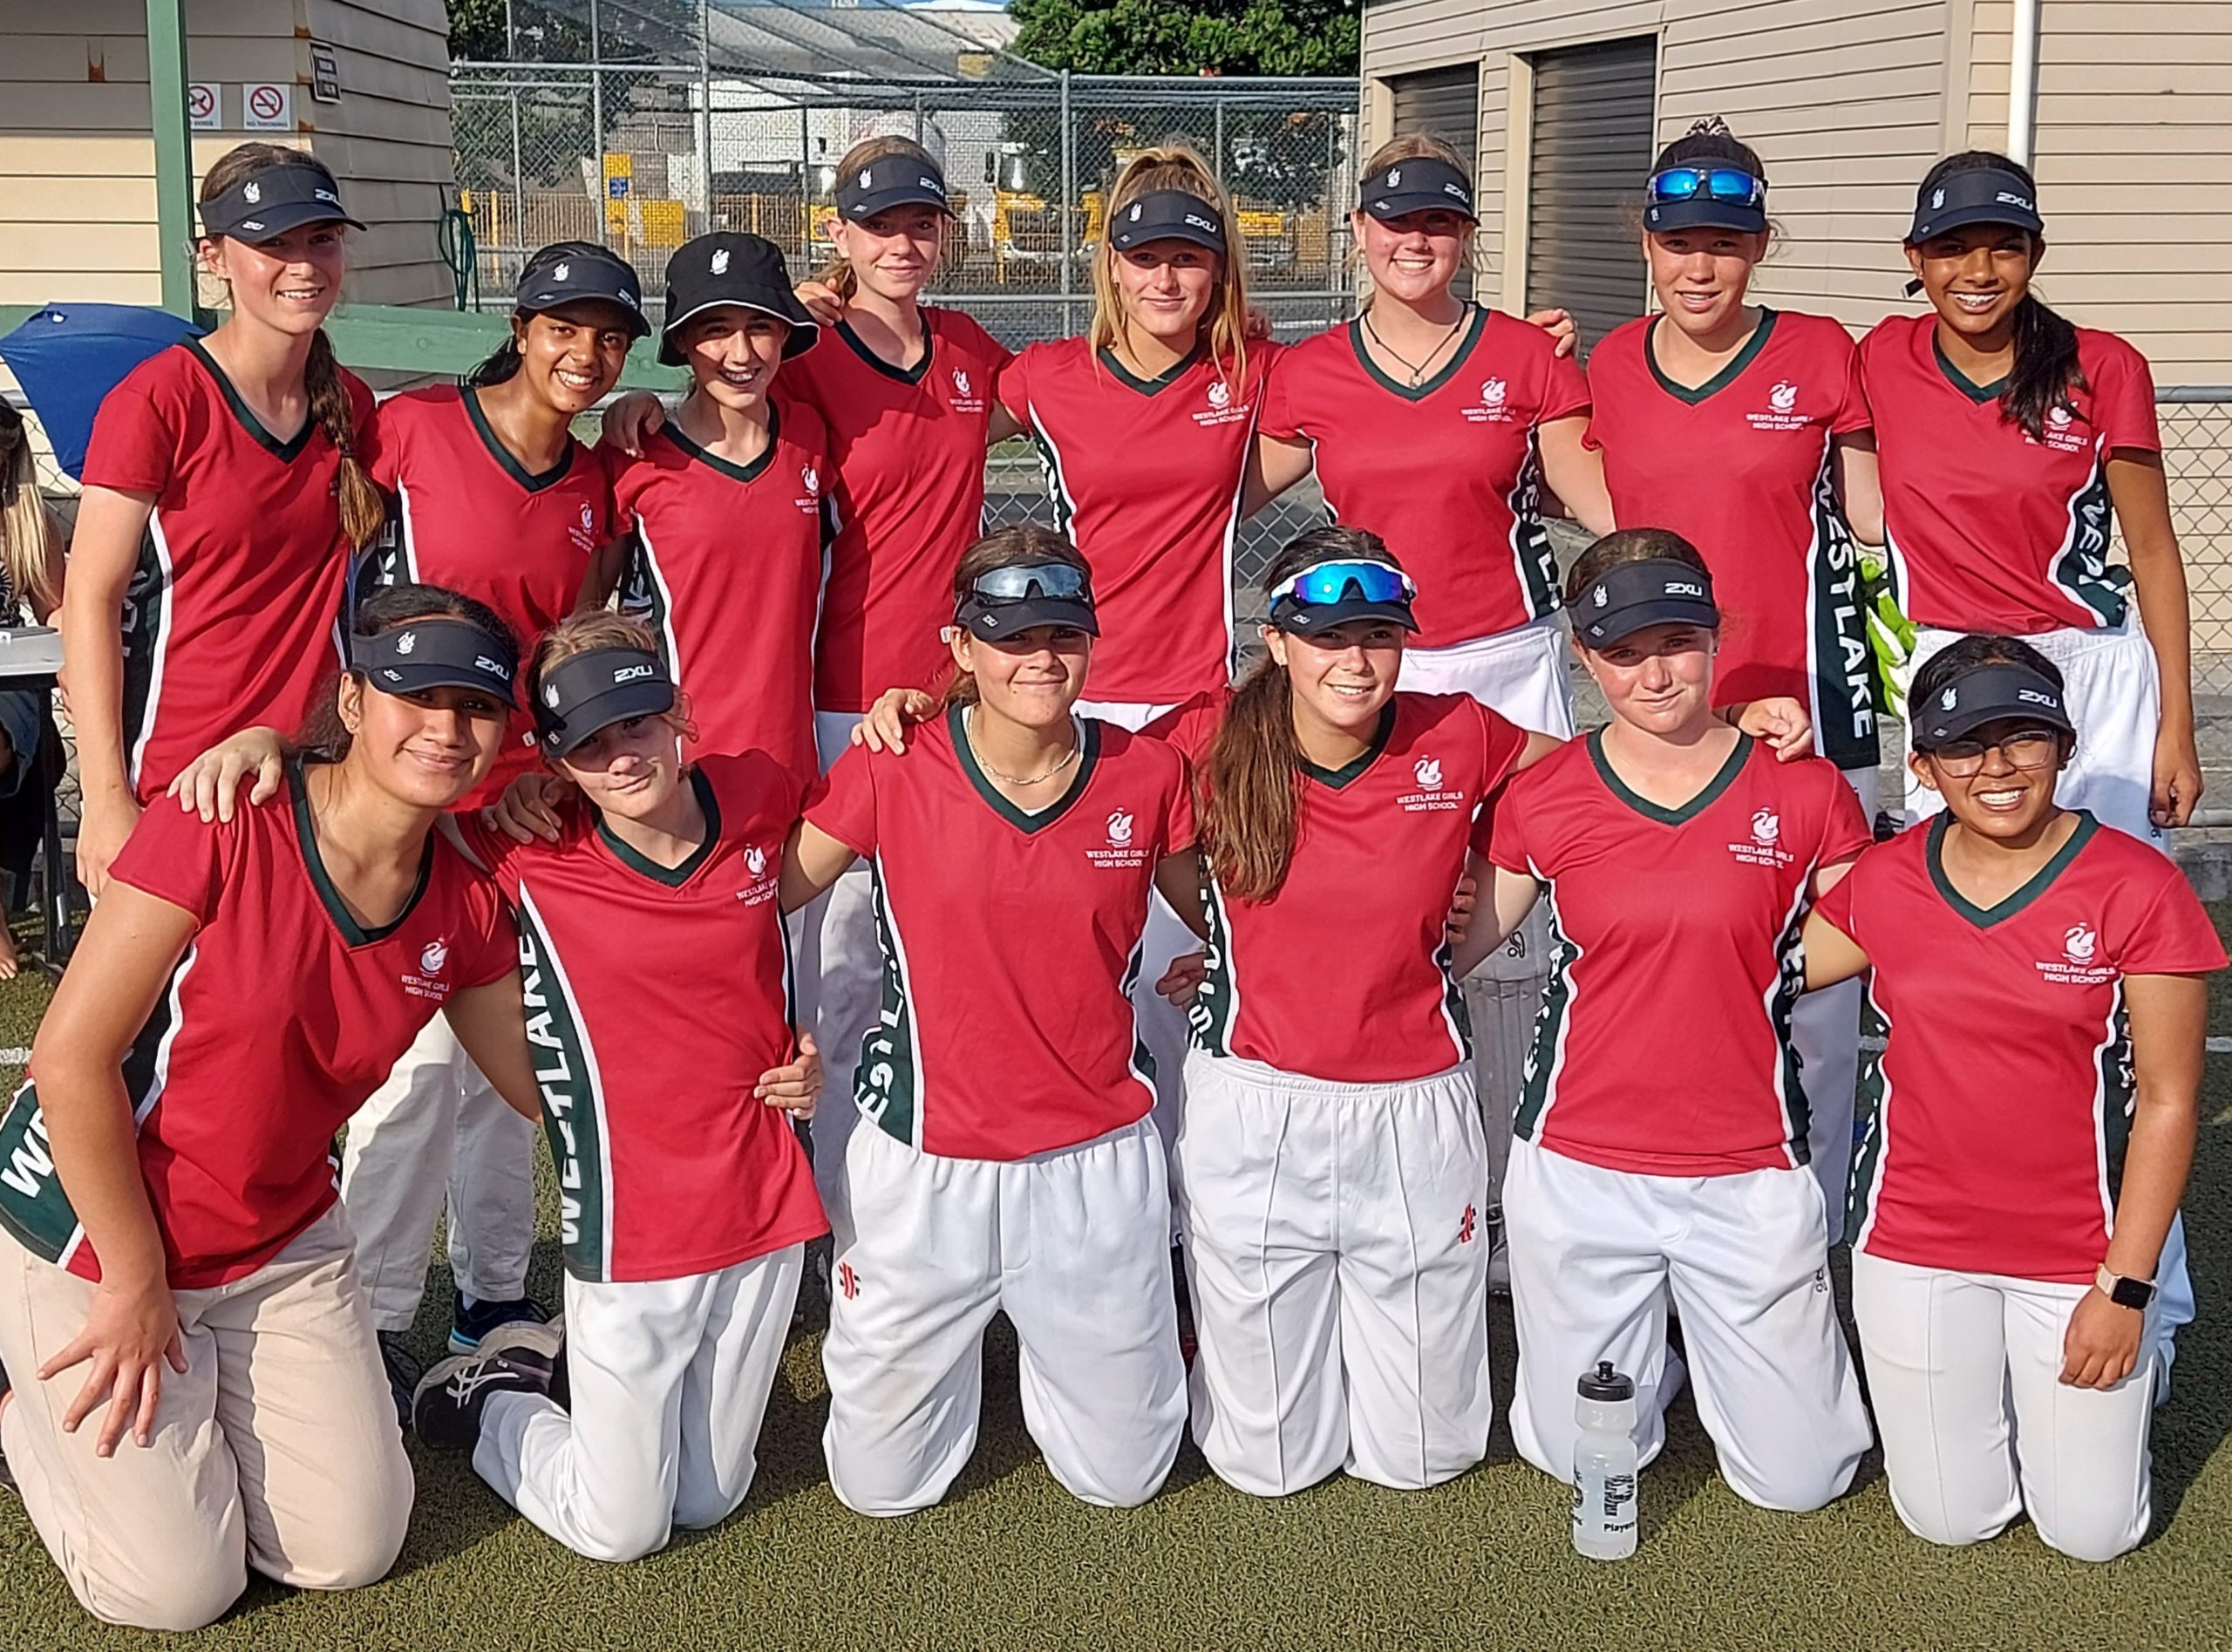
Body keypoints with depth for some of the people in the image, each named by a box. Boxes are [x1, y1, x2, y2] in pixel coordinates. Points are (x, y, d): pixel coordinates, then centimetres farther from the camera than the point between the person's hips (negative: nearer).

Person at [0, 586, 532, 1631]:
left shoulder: (465, 906, -7)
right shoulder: (222, 827, -24)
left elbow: (545, 1081, 4)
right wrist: (137, 1282, -15)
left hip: (283, 1243, 5)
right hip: (90, 1225, -5)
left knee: (352, 1556, 5)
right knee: (179, 1588, -2)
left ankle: (193, 1395, 29)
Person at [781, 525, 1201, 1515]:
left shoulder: (1149, 776, -4)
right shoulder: (892, 774, -10)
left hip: (1097, 1161, 1)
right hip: (924, 1163, -1)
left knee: (1123, 1473, 13)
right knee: (879, 1483, 12)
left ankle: (1048, 1343, 43)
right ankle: (960, 1349, 42)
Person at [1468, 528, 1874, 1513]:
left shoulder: (1803, 791, -5)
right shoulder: (1541, 802, -4)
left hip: (1748, 1173, 0)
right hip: (1576, 1170, 1)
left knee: (1795, 1479, 6)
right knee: (1578, 1458, 12)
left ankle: (1711, 1332, 35)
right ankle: (1653, 1348, 43)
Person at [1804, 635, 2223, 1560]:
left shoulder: (2137, 888, -13)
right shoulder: (1884, 882, -4)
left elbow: (2168, 1100, -10)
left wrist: (2125, 1286, -11)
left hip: (2079, 1250, -2)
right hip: (1914, 1241, 2)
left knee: (2092, 1532, 9)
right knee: (1950, 1521, 12)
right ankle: (1969, 1388, 41)